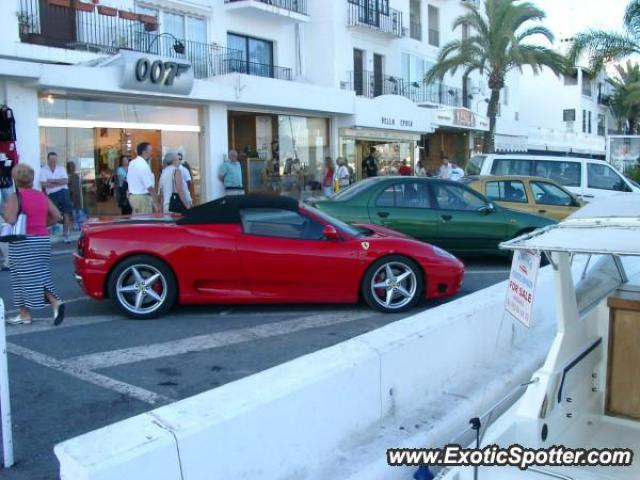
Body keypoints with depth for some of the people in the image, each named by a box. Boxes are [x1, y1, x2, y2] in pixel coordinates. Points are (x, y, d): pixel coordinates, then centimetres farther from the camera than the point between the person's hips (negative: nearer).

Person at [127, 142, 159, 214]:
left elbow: (128, 180, 18)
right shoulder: (144, 165, -19)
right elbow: (150, 187, -21)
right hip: (143, 198, -9)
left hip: (132, 196, 9)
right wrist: (157, 204, -17)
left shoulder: (132, 163, 8)